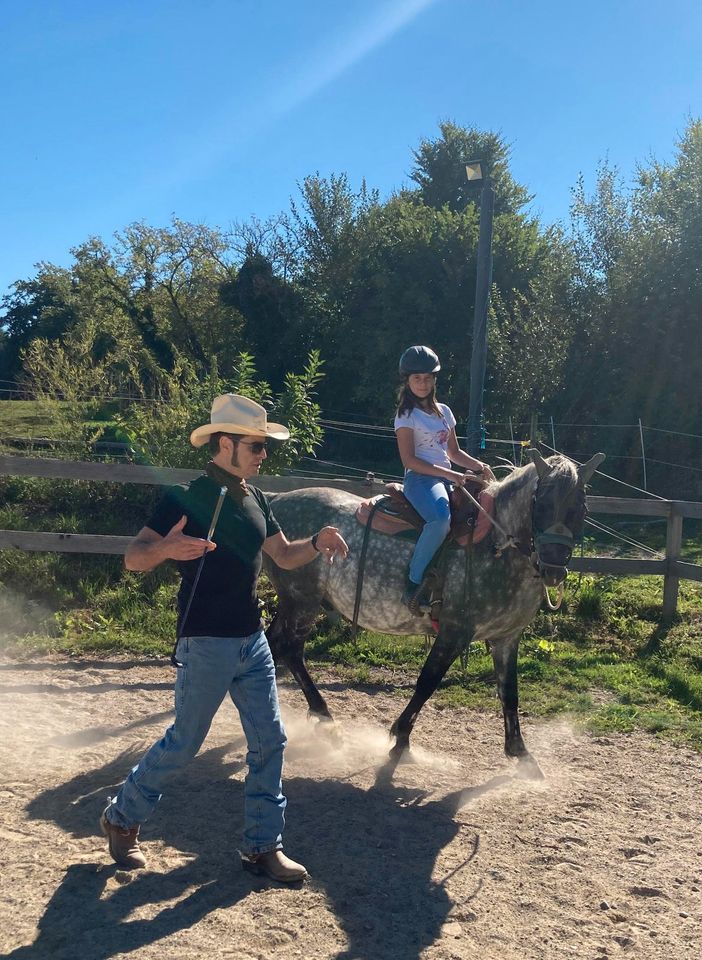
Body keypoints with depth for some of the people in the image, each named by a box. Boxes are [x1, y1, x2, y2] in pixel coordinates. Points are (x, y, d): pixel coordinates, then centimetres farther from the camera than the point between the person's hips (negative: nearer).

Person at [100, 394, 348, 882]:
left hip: (252, 640, 7)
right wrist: (165, 549, -40)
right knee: (185, 742, 4)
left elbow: (284, 555, 15)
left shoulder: (256, 499, 8)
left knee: (270, 741, 6)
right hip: (207, 644, -7)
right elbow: (133, 557, -18)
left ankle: (263, 846, 18)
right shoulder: (186, 498, -14)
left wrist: (317, 542, -6)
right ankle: (122, 819, 27)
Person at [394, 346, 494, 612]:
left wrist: (479, 466, 5)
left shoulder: (444, 411, 19)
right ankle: (413, 583, -27)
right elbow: (409, 460, -11)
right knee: (441, 517, -38)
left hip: (447, 477, 8)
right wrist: (449, 474, -17)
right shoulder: (406, 415, -2)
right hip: (420, 478, -7)